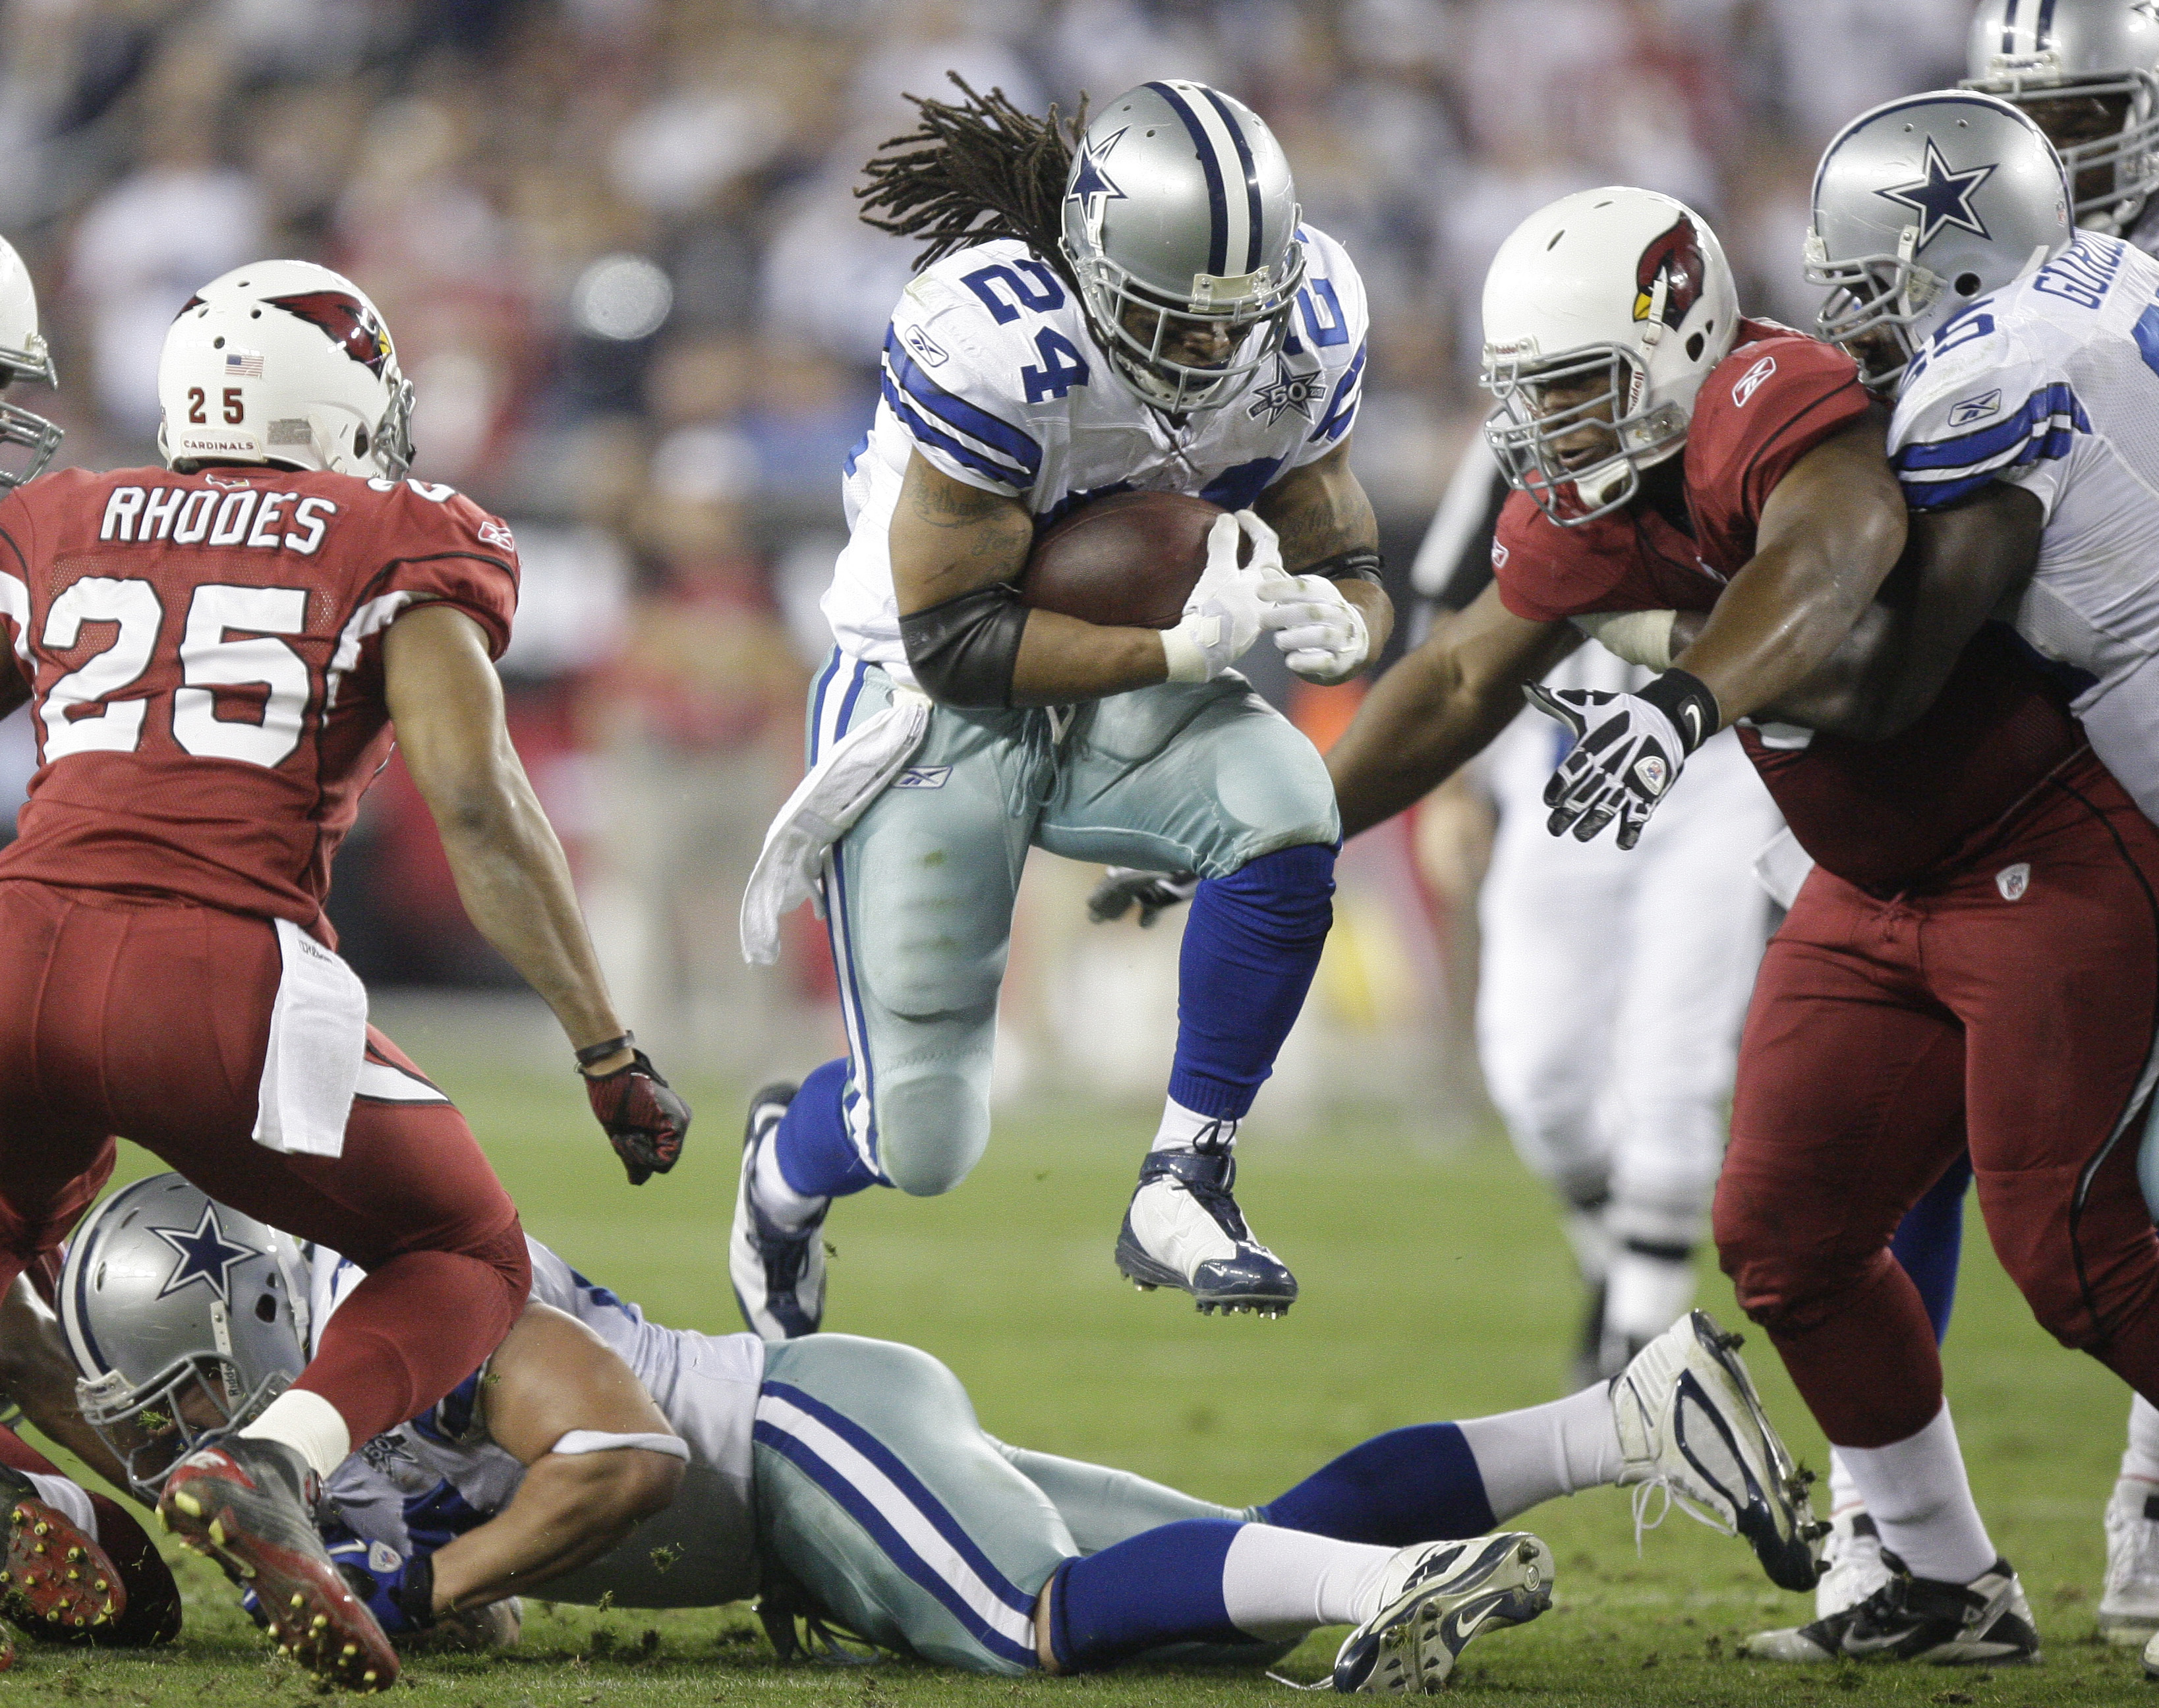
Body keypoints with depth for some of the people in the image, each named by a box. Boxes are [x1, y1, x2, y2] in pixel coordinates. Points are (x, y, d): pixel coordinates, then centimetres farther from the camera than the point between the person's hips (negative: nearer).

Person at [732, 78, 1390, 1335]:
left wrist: (1335, 620, -25)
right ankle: (788, 1169, 37)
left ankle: (1184, 1185, -14)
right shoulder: (996, 339, -29)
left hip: (1117, 707, 5)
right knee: (924, 1147, -3)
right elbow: (959, 643, -25)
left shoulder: (1300, 333, -12)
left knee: (1288, 807, -30)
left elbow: (1342, 562, -1)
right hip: (932, 708, -5)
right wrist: (1187, 645, -34)